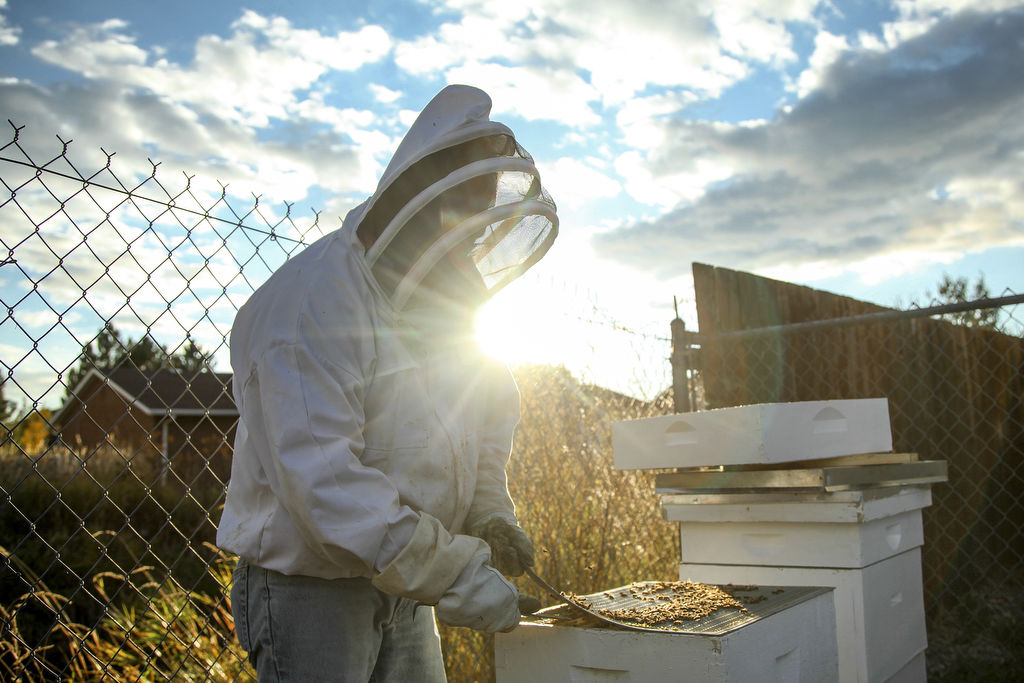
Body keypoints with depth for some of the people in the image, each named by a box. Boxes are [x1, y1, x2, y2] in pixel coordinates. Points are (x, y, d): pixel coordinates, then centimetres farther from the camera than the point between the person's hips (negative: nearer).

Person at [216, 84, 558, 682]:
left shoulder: (443, 304, 6)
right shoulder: (317, 297, -22)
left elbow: (489, 417, 17)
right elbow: (317, 474, -31)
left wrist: (490, 512, -1)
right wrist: (452, 573, -30)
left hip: (404, 588, 8)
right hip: (310, 583, -7)